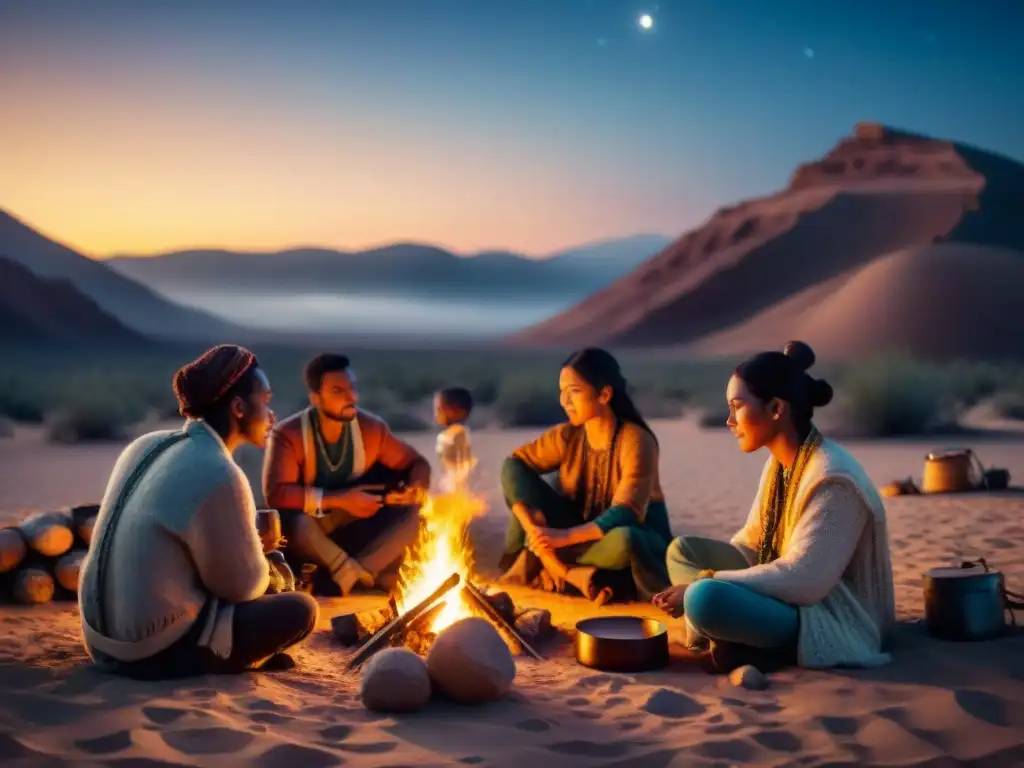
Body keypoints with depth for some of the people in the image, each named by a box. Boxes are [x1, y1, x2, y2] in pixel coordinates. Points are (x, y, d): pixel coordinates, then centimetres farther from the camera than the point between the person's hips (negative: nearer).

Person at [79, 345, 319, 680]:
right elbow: (243, 585, -11)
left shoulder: (147, 445, 4)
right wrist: (256, 546, 9)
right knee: (301, 609, 2)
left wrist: (249, 534, 12)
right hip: (157, 650, -8)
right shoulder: (219, 476, -21)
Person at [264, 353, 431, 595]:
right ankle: (362, 577, -21)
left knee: (408, 513, -20)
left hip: (351, 533, 4)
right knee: (292, 519, -38)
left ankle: (343, 579, -27)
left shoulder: (371, 427, -7)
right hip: (305, 537, -4)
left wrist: (416, 487, -20)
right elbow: (276, 494, -30)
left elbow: (417, 463, 5)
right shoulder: (288, 434, -19)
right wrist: (341, 500, -31)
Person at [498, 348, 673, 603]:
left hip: (638, 539, -4)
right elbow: (513, 464, -12)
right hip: (583, 533, 4)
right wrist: (532, 527, -27)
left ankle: (542, 564, -19)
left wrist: (564, 536, -38)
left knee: (623, 541, -42)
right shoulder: (567, 436, -8)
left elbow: (625, 515, -30)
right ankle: (572, 573, -22)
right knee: (518, 475, -13)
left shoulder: (635, 440, -23)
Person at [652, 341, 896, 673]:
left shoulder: (831, 478, -23)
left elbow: (801, 581, -28)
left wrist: (704, 582, -23)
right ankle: (725, 639, -13)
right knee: (683, 549, 5)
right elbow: (750, 543, 15)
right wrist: (702, 581, 0)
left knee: (705, 598, -33)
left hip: (835, 621, -10)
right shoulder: (780, 464, 6)